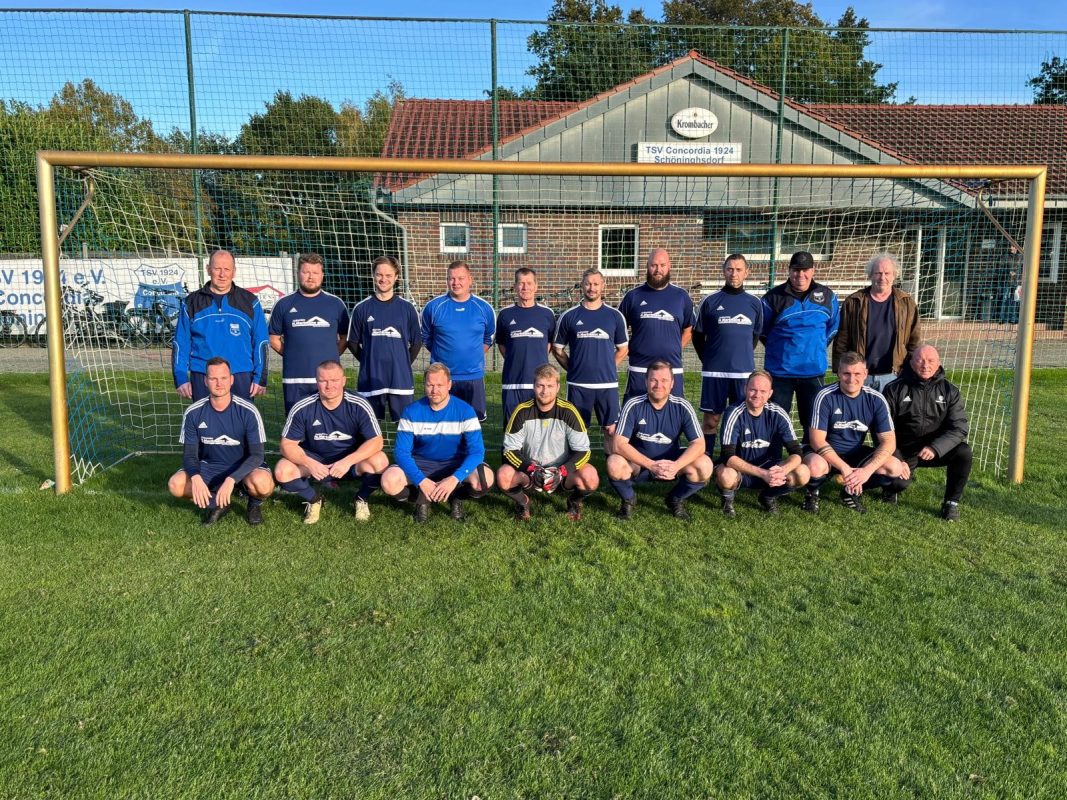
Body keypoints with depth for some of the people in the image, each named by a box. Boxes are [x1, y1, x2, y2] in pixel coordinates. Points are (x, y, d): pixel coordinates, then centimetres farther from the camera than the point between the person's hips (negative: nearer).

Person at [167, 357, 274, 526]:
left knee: (262, 483, -36)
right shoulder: (193, 413, -10)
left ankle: (254, 503, 2)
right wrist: (196, 478, -28)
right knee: (176, 485, -25)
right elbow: (189, 454, -5)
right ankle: (217, 503, 2)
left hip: (242, 468, -3)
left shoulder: (248, 411, -18)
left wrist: (231, 479, -33)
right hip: (209, 468, 3)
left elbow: (256, 454, -18)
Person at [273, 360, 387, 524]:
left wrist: (348, 461, -34)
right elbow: (288, 444, -11)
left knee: (380, 461, -31)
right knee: (282, 471, -26)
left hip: (351, 460, -1)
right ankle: (313, 500, 7)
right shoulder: (302, 409, -14)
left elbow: (376, 440, -20)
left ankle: (362, 498, 3)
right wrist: (309, 463, -31)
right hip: (315, 461, 1)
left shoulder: (359, 406, -17)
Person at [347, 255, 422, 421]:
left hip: (401, 380, 0)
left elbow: (417, 342, 10)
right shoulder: (361, 308, 3)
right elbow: (353, 343, 10)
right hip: (370, 381, 0)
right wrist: (369, 362, 5)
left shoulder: (407, 308, 3)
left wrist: (403, 364, 6)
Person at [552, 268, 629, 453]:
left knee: (611, 429, 2)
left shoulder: (614, 316, 5)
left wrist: (607, 367, 6)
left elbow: (622, 349, 14)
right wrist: (574, 368, 5)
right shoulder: (569, 316, 3)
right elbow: (557, 349, 10)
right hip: (577, 384, 0)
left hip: (608, 384, 1)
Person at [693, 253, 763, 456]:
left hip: (744, 372, 2)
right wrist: (709, 360, 8)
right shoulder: (711, 301, 2)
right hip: (714, 372, -2)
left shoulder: (755, 303, 7)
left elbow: (755, 335, 17)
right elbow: (698, 336, 8)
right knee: (711, 420, 2)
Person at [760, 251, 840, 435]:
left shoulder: (827, 296, 4)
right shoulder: (773, 297, -4)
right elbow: (761, 331, 8)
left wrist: (817, 348, 13)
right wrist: (780, 349, 10)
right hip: (779, 371, -2)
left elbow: (833, 328, 19)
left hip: (814, 371, 2)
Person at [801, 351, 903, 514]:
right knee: (815, 466, -38)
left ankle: (852, 491, 6)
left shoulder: (876, 399, -9)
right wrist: (845, 469, -29)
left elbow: (889, 441, -10)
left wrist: (867, 470, -25)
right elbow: (817, 440, -20)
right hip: (827, 454, -4)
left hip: (856, 454, 4)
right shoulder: (826, 397, -18)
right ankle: (812, 493, -2)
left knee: (895, 468, -19)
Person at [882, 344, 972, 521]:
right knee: (899, 482, -29)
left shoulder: (949, 391, 0)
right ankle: (893, 486, 12)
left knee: (964, 453, -27)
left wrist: (935, 448, -27)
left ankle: (951, 503, -5)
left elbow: (959, 428, -9)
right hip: (903, 451, -2)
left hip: (936, 450, 2)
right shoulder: (895, 390, -4)